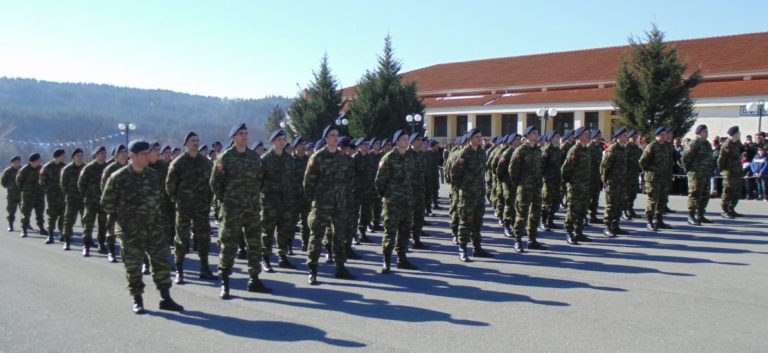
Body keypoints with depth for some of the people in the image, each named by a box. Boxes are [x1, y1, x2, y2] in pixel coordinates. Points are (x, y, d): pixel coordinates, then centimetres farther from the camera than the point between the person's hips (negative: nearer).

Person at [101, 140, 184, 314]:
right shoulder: (118, 178, -8)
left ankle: (166, 298, 12)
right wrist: (123, 216, 1)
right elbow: (107, 203, -1)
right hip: (130, 231, -4)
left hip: (154, 228, 4)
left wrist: (157, 214, 12)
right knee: (133, 266, 3)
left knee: (161, 261, 4)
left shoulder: (154, 176, 6)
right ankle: (137, 300, 17)